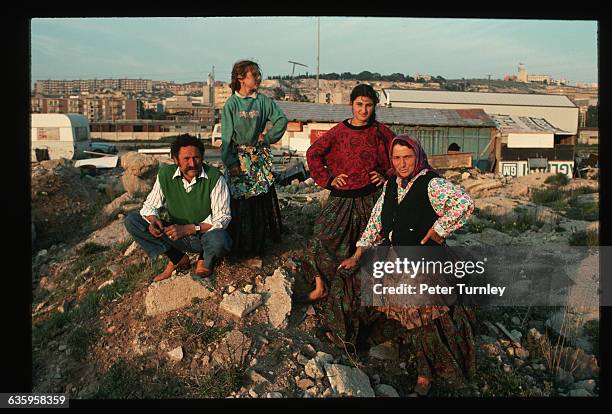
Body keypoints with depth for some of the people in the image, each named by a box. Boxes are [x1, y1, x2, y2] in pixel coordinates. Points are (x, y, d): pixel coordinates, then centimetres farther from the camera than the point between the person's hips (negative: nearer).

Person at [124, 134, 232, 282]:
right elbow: (150, 205, 5)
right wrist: (152, 220, -20)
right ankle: (178, 259, -4)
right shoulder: (165, 174, -7)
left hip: (205, 234, -3)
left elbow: (222, 218, -18)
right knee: (131, 220, -11)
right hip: (176, 234, 4)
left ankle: (205, 259, 1)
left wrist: (188, 229, -28)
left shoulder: (214, 177, -18)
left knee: (219, 239, -40)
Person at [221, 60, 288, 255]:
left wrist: (268, 138, -2)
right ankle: (240, 244, 12)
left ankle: (261, 241, 21)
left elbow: (282, 119, 5)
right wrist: (231, 162, -13)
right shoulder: (231, 104, -6)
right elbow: (226, 136, -7)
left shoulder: (263, 101, 2)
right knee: (240, 200, -1)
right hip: (239, 157, -3)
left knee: (263, 195, 6)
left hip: (260, 156, 3)